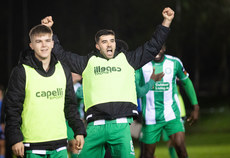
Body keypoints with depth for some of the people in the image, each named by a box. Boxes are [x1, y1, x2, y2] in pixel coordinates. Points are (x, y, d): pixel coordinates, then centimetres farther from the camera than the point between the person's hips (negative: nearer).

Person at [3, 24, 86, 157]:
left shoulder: (63, 70, 11)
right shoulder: (21, 72, -3)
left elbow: (70, 105, 19)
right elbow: (12, 108, -4)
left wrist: (79, 131, 12)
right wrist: (15, 139, -11)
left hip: (60, 144, 4)